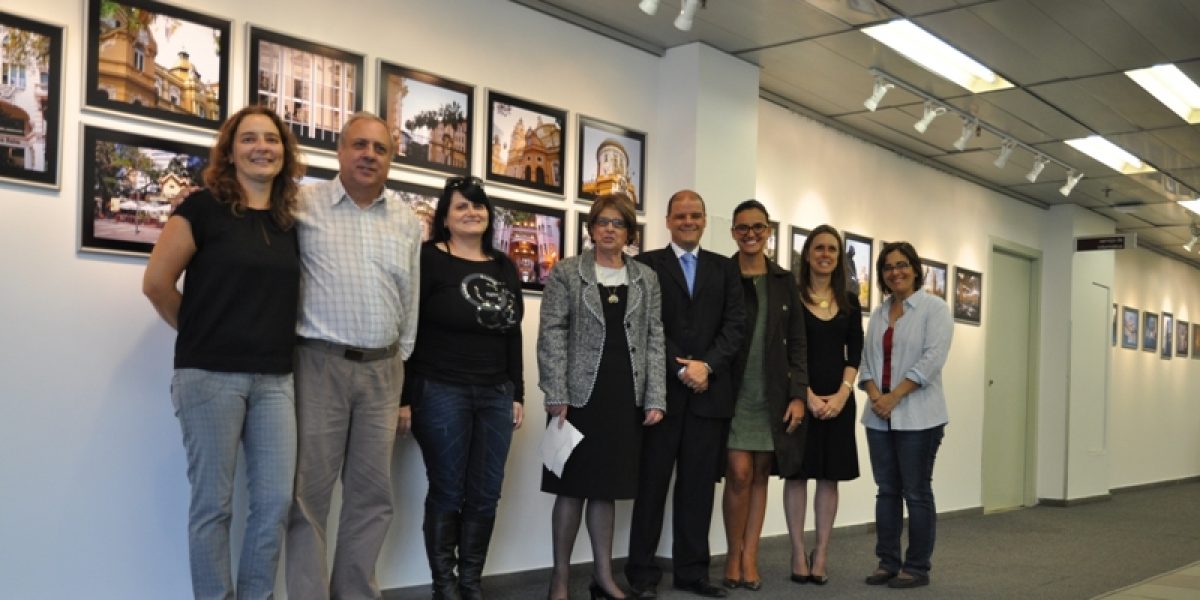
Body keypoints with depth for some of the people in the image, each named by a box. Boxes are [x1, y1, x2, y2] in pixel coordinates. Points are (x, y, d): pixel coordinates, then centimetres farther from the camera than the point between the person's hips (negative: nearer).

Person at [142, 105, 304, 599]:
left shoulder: (290, 220, 10)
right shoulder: (204, 207, -4)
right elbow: (156, 282, -5)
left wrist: (277, 337, 6)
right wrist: (202, 333, 4)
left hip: (275, 378, 5)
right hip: (211, 375, -4)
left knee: (276, 500, 4)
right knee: (213, 503, 3)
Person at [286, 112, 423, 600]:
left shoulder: (407, 220, 11)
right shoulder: (305, 203, -1)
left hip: (383, 369, 4)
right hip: (319, 363, -4)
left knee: (373, 492, 9)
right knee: (310, 491, -1)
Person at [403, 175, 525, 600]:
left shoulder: (505, 267, 12)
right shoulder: (429, 258, -4)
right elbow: (408, 330, -7)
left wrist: (517, 393, 11)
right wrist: (404, 398, -12)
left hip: (495, 395, 5)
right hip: (440, 392, -5)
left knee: (485, 495, 7)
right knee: (447, 493, 3)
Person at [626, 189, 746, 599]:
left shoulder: (725, 269, 14)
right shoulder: (647, 264, 4)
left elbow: (735, 325, 4)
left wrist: (706, 365, -11)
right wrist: (682, 369, -13)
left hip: (710, 391, 3)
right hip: (662, 389, -3)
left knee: (699, 484, 7)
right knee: (652, 483, 2)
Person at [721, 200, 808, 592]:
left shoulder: (784, 282, 10)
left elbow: (797, 342, 8)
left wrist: (798, 395, 0)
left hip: (773, 395, 3)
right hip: (733, 392, -3)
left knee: (761, 475, 6)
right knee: (739, 473, -9)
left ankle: (750, 557, 14)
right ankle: (734, 554, 9)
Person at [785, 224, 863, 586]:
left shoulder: (849, 302, 10)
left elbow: (855, 353, 6)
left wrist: (842, 394, -8)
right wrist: (808, 396, -14)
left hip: (838, 398, 3)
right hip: (799, 396, -3)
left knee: (830, 476, 5)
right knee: (798, 472, 0)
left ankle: (821, 554, 12)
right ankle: (798, 553, 7)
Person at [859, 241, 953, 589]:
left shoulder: (934, 308, -3)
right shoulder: (878, 313, 14)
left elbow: (932, 359, -14)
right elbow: (867, 359, 11)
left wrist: (894, 397, -17)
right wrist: (874, 394, -7)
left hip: (917, 416, -5)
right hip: (879, 417, 6)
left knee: (916, 492, 1)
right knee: (887, 491, 9)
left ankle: (917, 568, 10)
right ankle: (887, 562, 17)